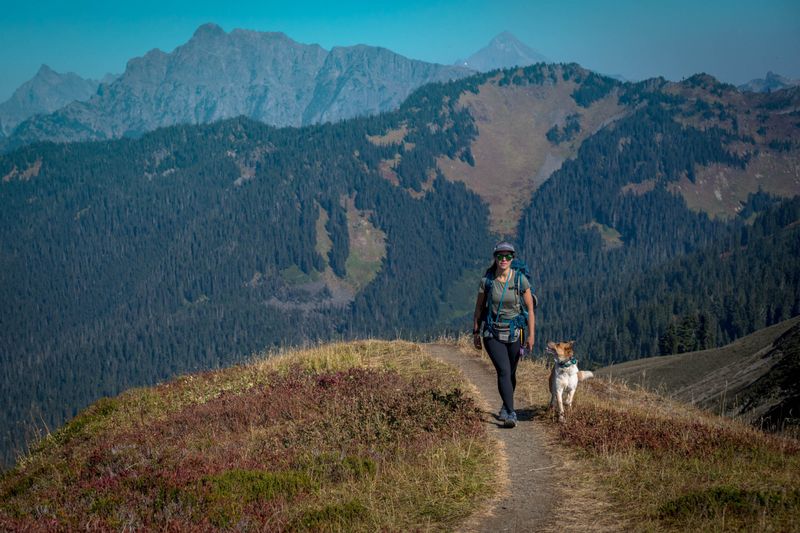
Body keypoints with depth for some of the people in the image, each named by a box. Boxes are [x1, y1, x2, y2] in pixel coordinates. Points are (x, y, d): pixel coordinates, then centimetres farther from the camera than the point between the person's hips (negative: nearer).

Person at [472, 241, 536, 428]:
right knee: (503, 371, -16)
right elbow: (479, 307, 4)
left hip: (514, 333, 1)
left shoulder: (520, 280, -8)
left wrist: (531, 335, -8)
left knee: (511, 373, 13)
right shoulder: (487, 280, -6)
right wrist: (475, 332, 5)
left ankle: (506, 406, 38)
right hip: (492, 333, -1)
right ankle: (510, 414, -18)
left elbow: (530, 309, -4)